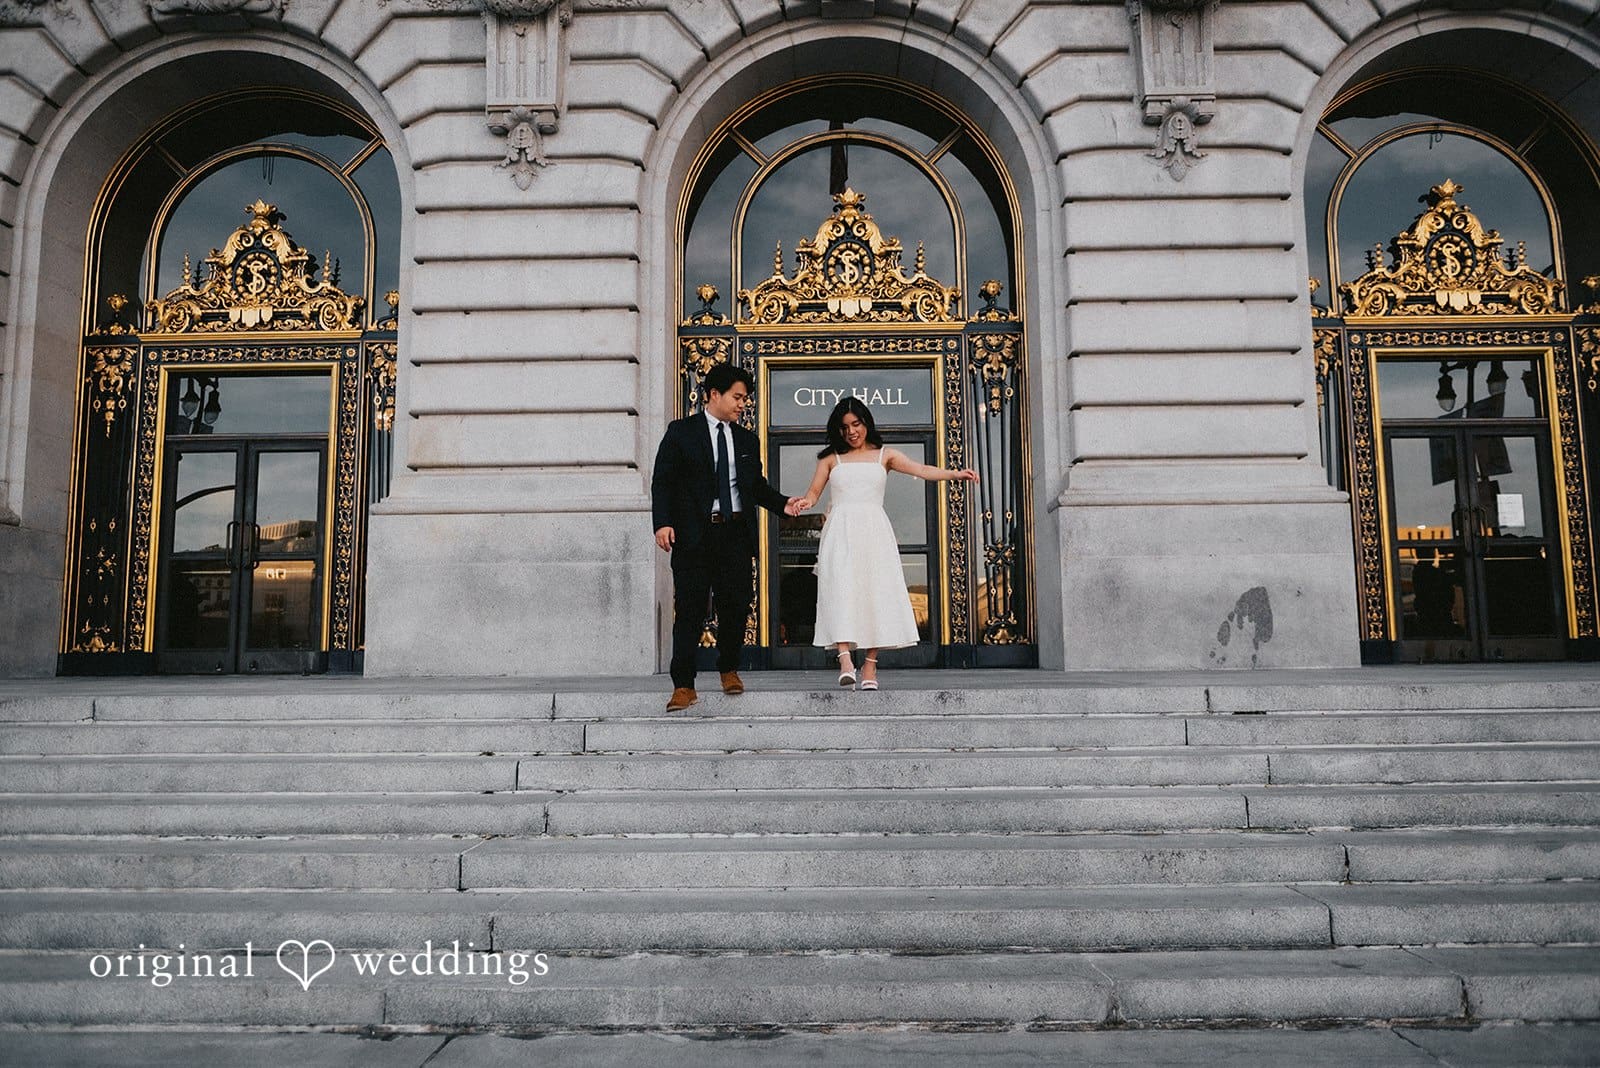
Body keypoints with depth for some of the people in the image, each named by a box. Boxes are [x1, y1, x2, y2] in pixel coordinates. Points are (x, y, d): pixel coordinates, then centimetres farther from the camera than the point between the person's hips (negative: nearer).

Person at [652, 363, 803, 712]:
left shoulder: (746, 440, 16)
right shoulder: (681, 432, 3)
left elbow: (757, 485, 19)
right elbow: (662, 481, -2)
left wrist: (782, 503, 1)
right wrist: (663, 522, -14)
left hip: (736, 534, 4)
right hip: (694, 534, -4)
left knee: (736, 605, 6)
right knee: (690, 610, -3)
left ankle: (729, 669, 29)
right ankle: (683, 686, 3)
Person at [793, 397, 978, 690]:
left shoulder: (884, 455, 12)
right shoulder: (830, 458, 14)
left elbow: (921, 470, -1)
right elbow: (813, 492, 9)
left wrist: (955, 474, -17)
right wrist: (806, 502, -15)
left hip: (873, 531, 0)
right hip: (840, 531, 0)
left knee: (876, 592, -7)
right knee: (841, 590, -15)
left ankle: (870, 667, -5)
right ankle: (845, 660, -22)